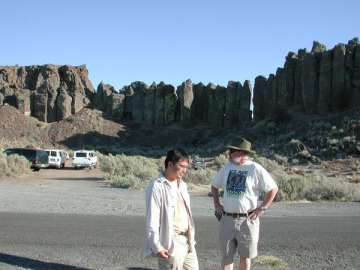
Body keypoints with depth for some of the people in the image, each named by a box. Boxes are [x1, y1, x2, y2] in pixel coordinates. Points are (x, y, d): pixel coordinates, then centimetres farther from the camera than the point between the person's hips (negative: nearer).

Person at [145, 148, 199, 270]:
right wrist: (157, 246, -18)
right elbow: (152, 220, -16)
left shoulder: (182, 185, 13)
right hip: (171, 243, -8)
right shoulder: (157, 187, -13)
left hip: (187, 240, 8)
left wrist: (191, 238, 16)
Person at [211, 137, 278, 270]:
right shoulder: (226, 167, 6)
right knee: (227, 255, 7)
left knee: (245, 256, 9)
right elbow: (214, 185, 20)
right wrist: (216, 204, 10)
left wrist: (262, 208, -9)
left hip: (247, 220, -4)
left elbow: (273, 189, -7)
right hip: (226, 219, 4)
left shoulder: (255, 169, -10)